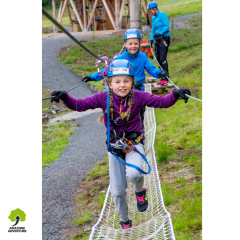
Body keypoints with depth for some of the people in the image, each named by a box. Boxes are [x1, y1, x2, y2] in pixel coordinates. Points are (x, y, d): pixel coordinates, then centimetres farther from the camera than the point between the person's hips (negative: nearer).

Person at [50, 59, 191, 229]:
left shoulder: (138, 97, -14)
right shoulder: (103, 98, -12)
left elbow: (162, 102, -17)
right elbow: (79, 105, -14)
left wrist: (176, 95, -35)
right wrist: (65, 98, -32)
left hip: (134, 143, -2)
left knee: (133, 173, -34)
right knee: (117, 191, 4)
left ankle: (140, 190, 5)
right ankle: (125, 221, 34)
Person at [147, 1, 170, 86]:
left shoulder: (162, 15, -4)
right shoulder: (153, 18, 18)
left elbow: (167, 26, -13)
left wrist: (160, 33, -25)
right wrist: (151, 39, 9)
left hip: (164, 38, -8)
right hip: (157, 40, 8)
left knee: (162, 58, -16)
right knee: (158, 59, 4)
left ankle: (165, 78, -18)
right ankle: (162, 78, 8)